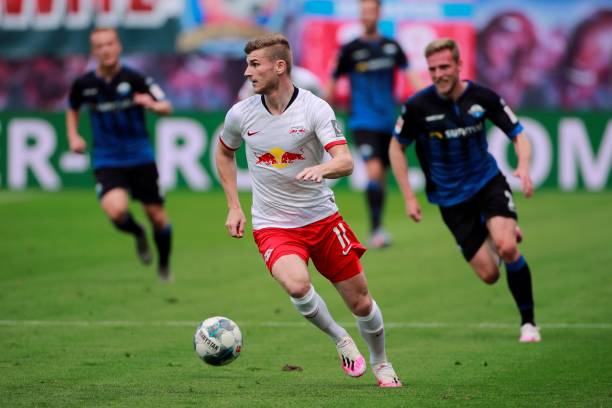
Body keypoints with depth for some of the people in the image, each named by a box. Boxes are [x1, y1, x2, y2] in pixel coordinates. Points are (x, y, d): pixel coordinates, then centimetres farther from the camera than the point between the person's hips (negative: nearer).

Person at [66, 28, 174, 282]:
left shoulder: (135, 79, -10)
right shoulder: (84, 84, -3)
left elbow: (167, 108, -8)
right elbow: (73, 109, 18)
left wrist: (152, 104, -30)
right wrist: (73, 136, 3)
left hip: (140, 157, 0)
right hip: (106, 162, 0)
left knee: (157, 217, 5)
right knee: (116, 211, -25)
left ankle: (164, 265, 33)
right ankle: (138, 235, 11)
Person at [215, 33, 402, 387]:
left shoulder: (315, 109, -12)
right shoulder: (241, 114, -4)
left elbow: (346, 162, -22)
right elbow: (224, 153, 18)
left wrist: (321, 169, -45)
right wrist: (234, 207, 11)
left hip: (321, 217, 0)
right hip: (273, 225, 0)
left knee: (360, 301, 4)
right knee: (297, 284, -30)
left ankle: (381, 364, 33)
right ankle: (341, 340, -2)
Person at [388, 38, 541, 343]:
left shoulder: (483, 97, -10)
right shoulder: (418, 106, -13)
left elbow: (518, 135, -1)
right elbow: (396, 147, 2)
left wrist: (523, 167, -22)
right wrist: (409, 197, -3)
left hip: (488, 182, 0)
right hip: (451, 199, 0)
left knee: (507, 248, -26)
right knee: (488, 274, -3)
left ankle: (528, 321, -8)